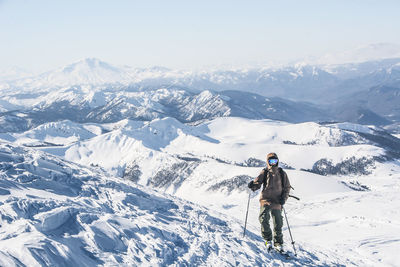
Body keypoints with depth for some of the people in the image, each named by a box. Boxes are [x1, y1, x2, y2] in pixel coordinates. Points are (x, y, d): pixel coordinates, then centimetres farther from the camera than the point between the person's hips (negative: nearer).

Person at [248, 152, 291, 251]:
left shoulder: (282, 173, 7)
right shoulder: (264, 173, 5)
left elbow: (287, 187, 12)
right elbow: (257, 183, 3)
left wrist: (284, 198, -2)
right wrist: (253, 185, -21)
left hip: (277, 201, 1)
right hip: (265, 199, -1)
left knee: (278, 223, 4)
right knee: (264, 218, -20)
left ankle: (278, 243, 20)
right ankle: (268, 239, -1)